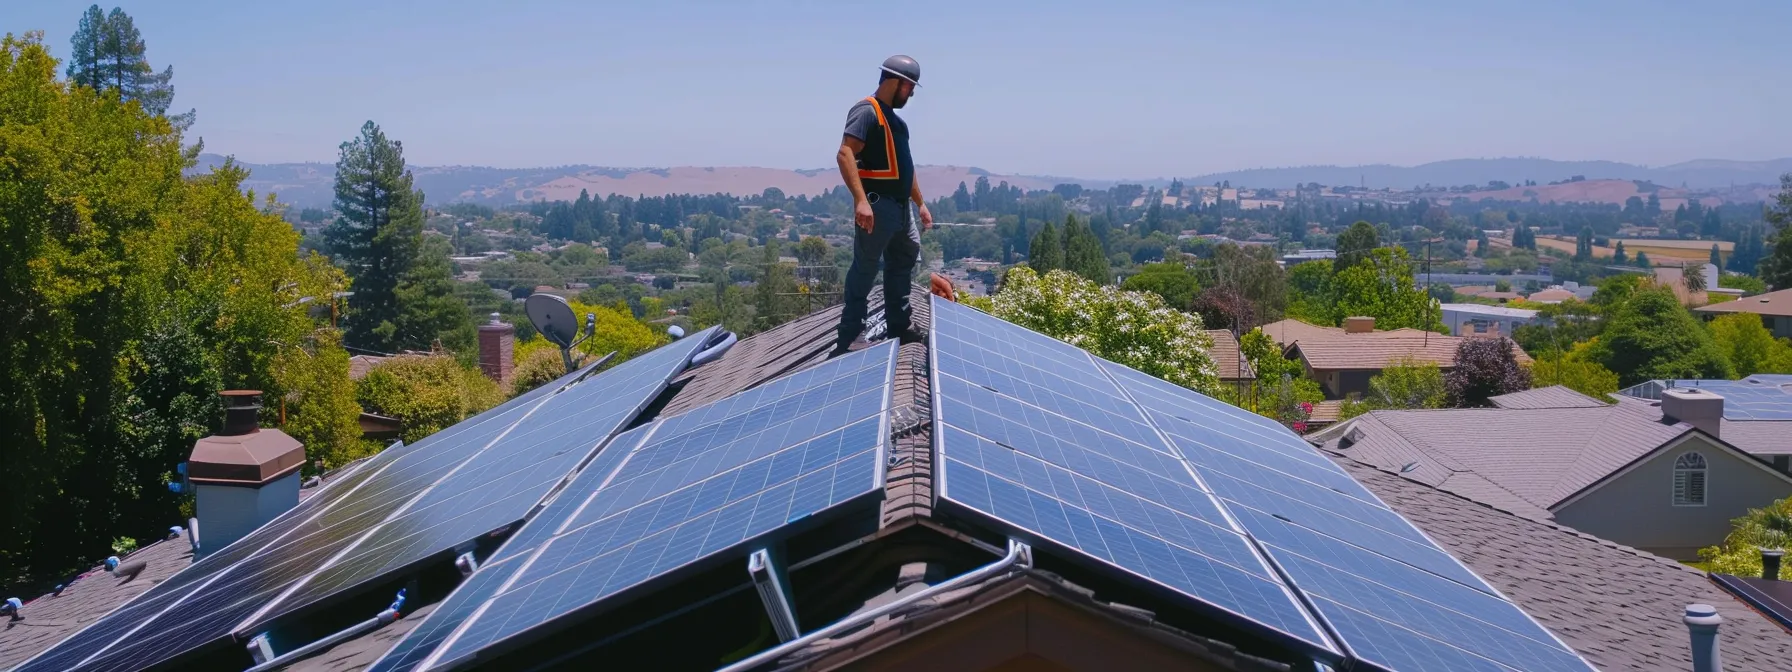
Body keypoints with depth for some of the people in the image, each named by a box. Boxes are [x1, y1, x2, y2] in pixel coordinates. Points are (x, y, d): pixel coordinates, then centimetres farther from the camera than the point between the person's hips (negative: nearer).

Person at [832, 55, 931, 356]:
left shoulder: (894, 118, 19)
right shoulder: (867, 111, -11)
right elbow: (845, 154, -24)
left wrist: (920, 203, 25)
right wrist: (861, 200, -33)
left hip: (900, 206, 10)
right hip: (877, 204, -10)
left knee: (903, 263, 14)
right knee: (865, 269, -6)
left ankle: (898, 327, 25)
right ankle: (847, 339, -2)